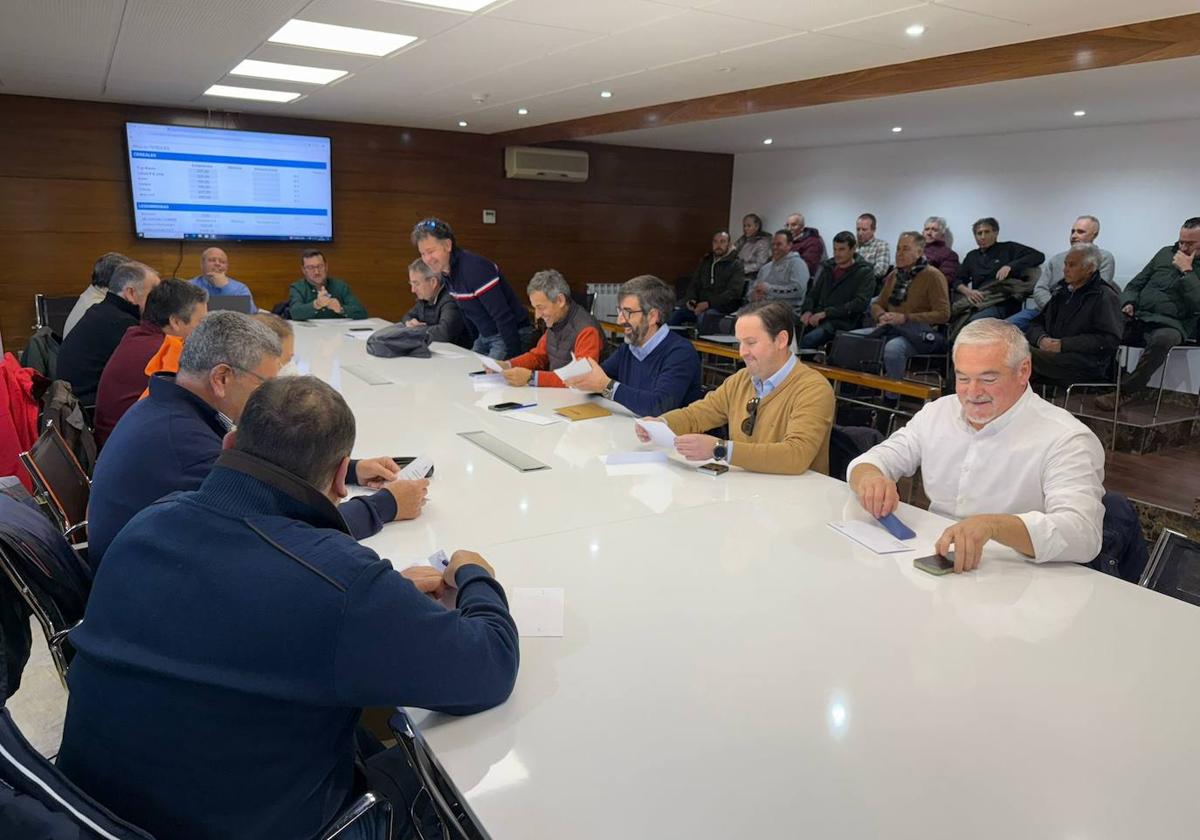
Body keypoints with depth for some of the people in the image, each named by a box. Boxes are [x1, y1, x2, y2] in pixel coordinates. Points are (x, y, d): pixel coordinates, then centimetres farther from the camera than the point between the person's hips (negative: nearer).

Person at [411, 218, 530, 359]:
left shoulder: (474, 267, -25)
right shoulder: (444, 272, 3)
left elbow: (503, 316, -27)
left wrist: (513, 356, -27)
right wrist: (475, 343, 16)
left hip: (512, 335, -9)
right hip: (484, 337, 9)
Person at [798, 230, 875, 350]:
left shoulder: (865, 272, 3)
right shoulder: (828, 267, 20)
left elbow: (860, 303, -9)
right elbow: (813, 293, 23)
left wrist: (826, 313, -16)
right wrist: (807, 311, -1)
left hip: (844, 320, -5)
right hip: (818, 318, 5)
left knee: (809, 339, -32)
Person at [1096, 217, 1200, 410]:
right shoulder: (1166, 253, 18)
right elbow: (1135, 284, 22)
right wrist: (1128, 303, 1)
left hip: (1171, 325, -4)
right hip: (1137, 317, 4)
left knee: (1162, 339, -41)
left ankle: (1126, 391, -27)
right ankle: (1122, 379, -14)